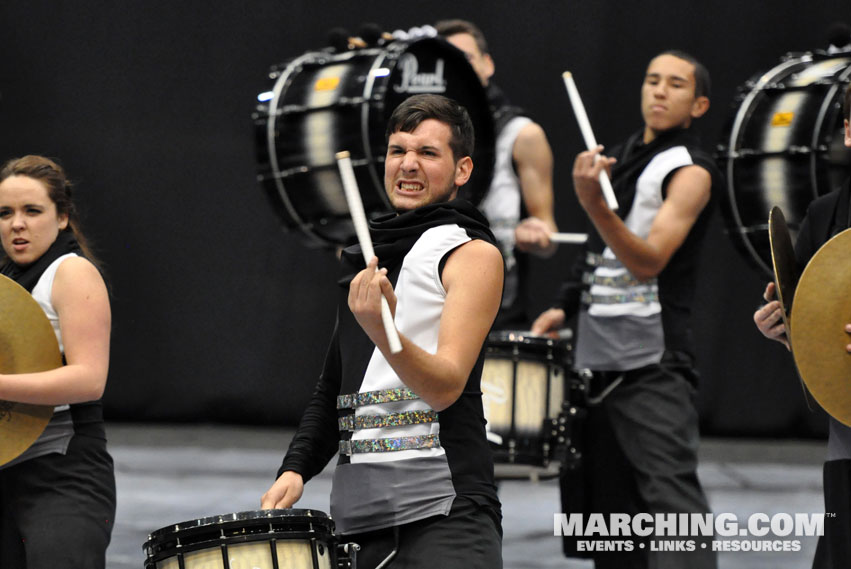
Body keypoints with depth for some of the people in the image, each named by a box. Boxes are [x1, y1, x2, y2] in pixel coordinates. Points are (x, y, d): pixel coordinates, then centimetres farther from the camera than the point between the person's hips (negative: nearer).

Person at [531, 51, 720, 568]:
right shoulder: (623, 157, 16)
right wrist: (568, 308, 16)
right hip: (596, 357, 8)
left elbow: (648, 262, -21)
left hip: (654, 365, -8)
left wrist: (595, 205, -33)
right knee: (609, 501, 10)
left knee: (670, 489, -18)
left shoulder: (690, 172, -9)